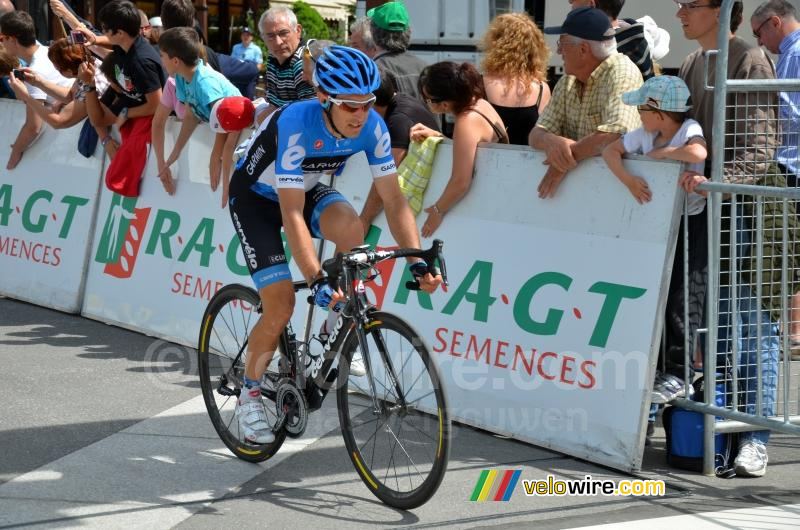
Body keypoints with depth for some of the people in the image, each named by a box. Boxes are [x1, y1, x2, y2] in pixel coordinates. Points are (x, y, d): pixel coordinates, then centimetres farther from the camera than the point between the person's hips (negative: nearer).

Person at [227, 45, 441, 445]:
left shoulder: (372, 127, -22)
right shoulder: (296, 124, -37)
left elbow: (394, 200, -16)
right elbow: (292, 213, -40)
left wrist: (417, 262, -28)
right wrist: (316, 280, -48)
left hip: (307, 189, 4)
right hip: (256, 197, -4)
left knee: (350, 227, -30)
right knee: (280, 307, -14)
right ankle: (249, 394, 9)